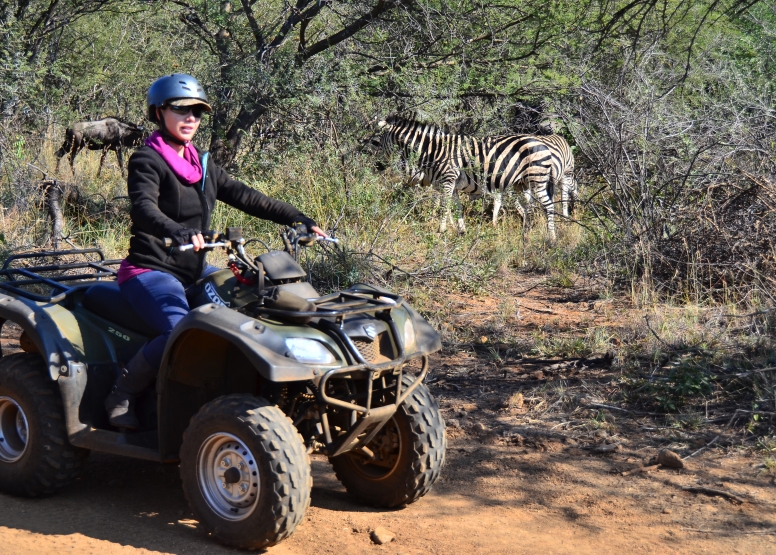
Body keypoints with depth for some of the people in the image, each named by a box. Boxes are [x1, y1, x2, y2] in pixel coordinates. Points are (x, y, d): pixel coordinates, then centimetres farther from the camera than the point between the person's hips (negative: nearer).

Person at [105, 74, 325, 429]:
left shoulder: (201, 165, 16)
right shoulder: (146, 161, -8)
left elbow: (244, 197, 12)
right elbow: (144, 208, -27)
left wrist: (298, 220, 2)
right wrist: (177, 232, -48)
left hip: (194, 270, 8)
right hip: (150, 270, -8)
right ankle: (121, 395, -12)